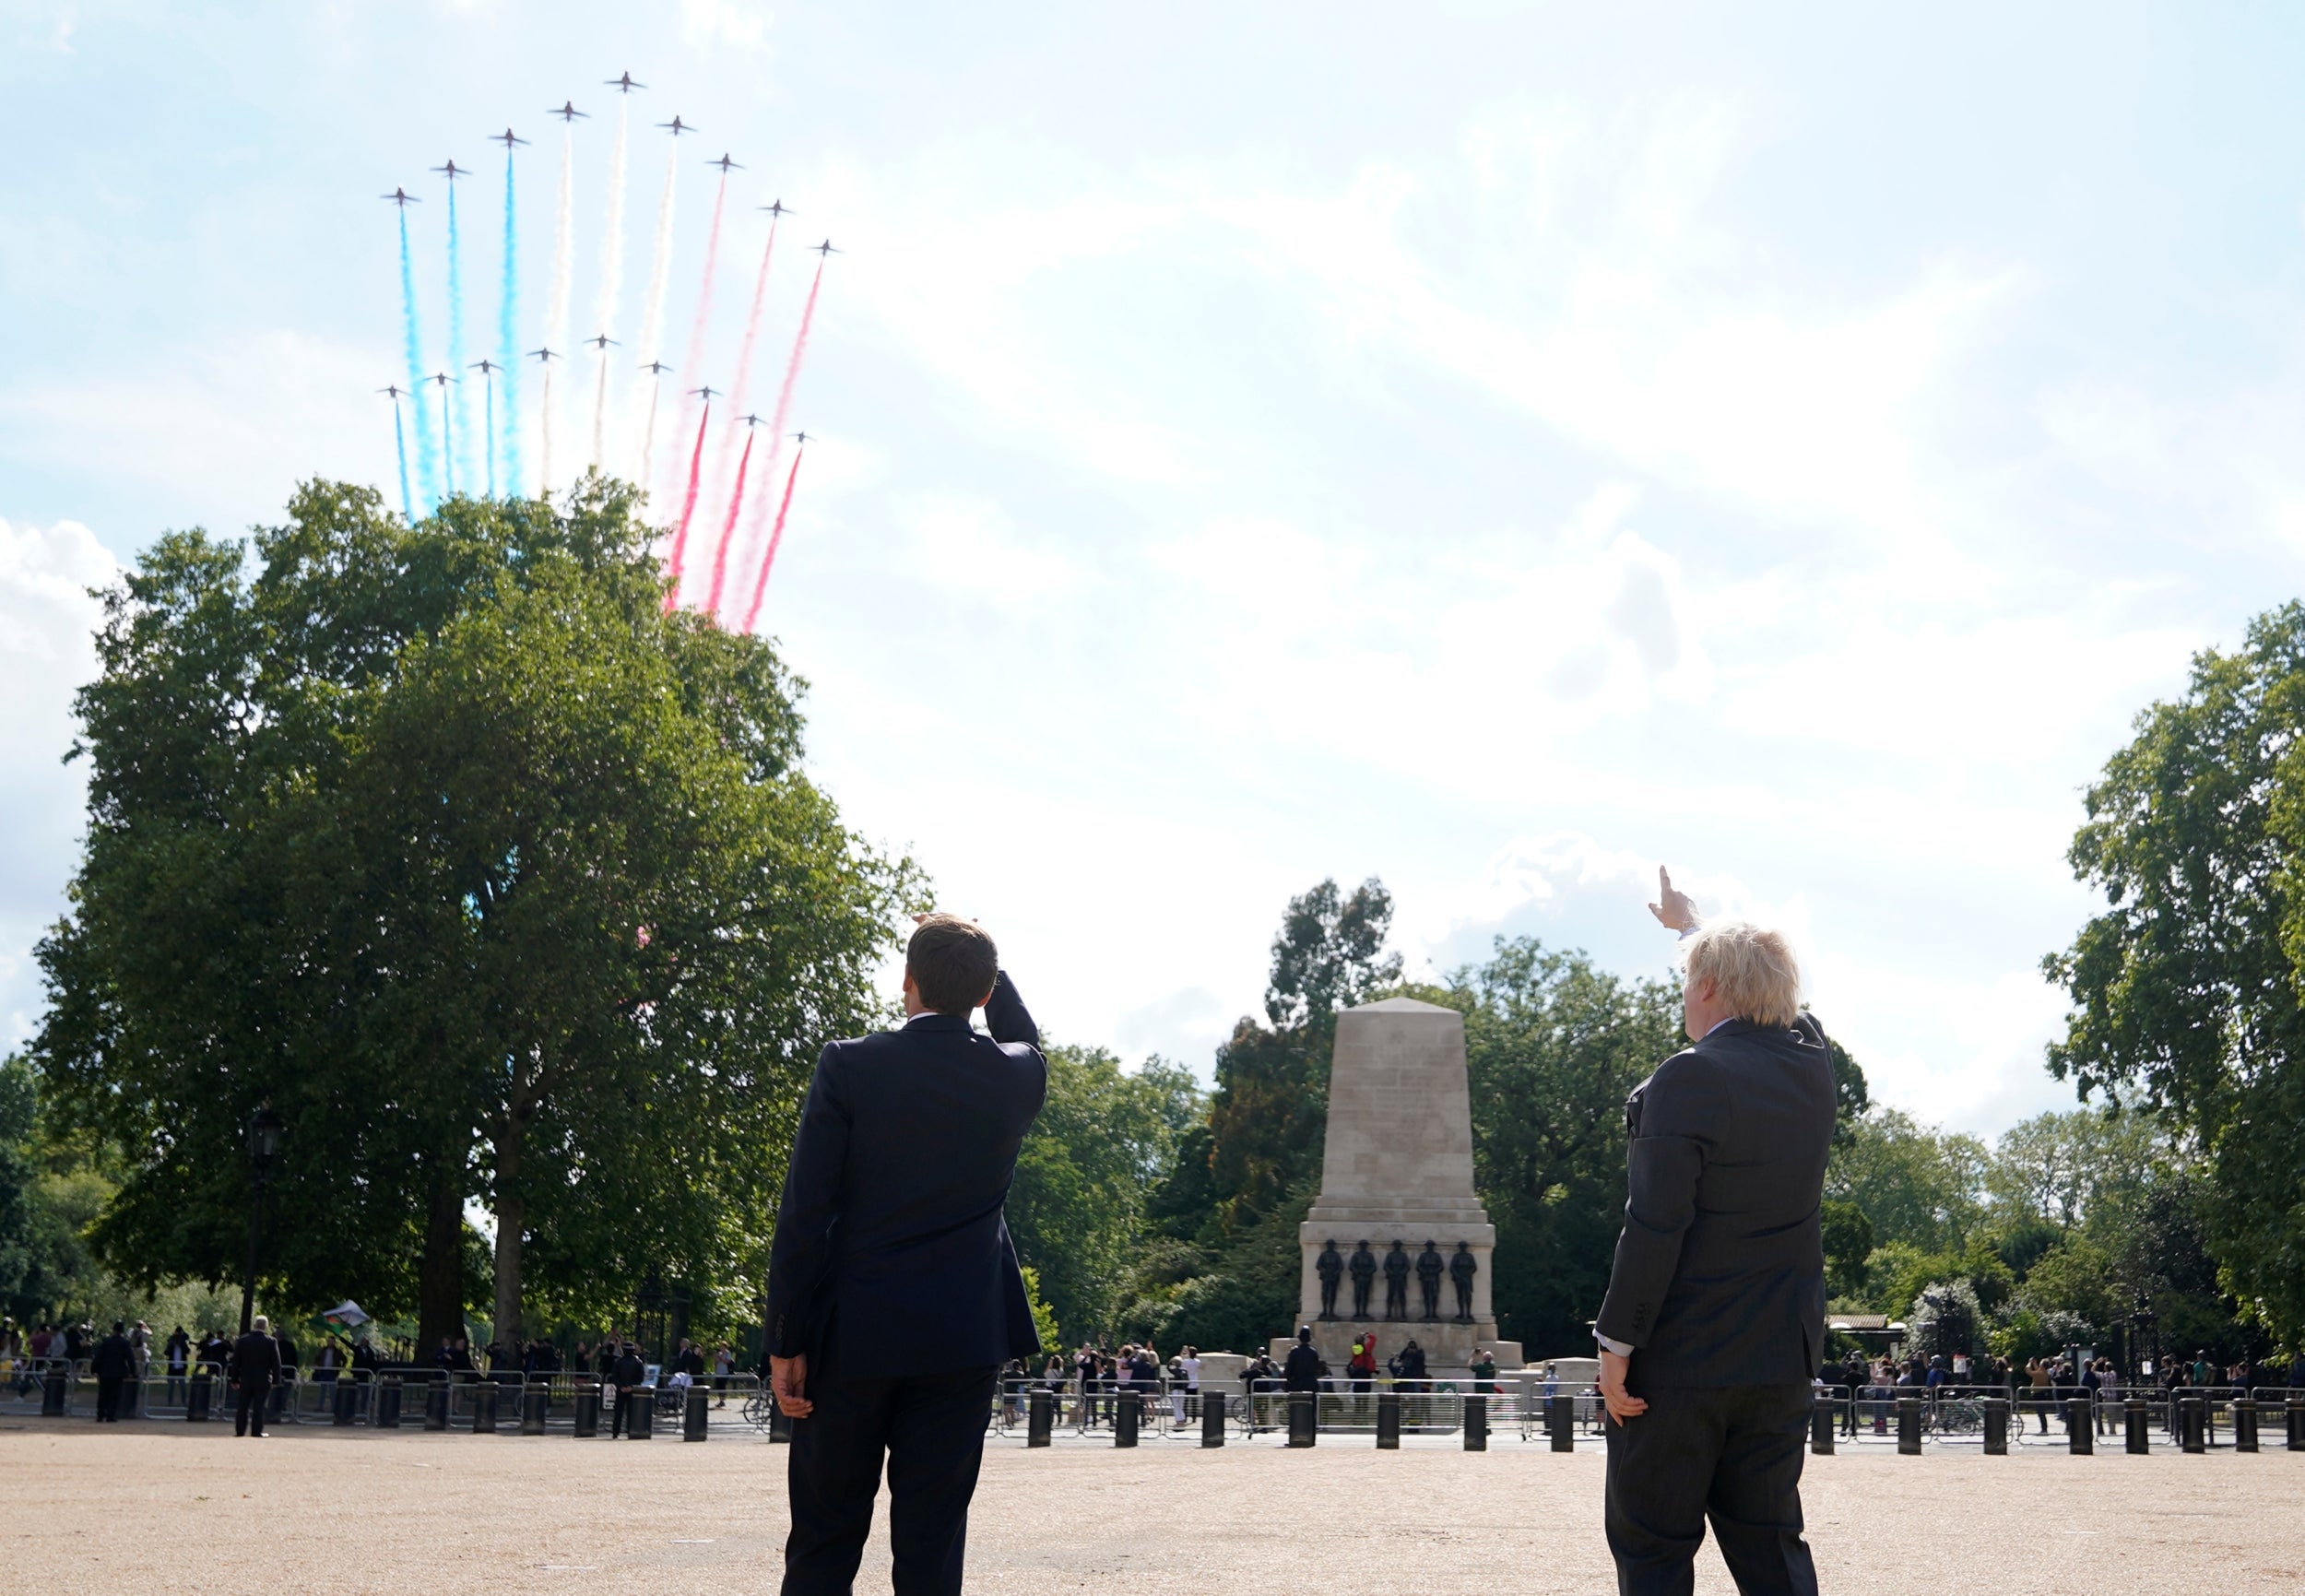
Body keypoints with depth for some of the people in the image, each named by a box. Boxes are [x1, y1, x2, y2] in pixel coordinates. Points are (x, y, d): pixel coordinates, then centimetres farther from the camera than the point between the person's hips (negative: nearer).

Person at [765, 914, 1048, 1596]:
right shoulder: (1018, 1077, 0)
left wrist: (786, 1342, -4)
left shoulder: (849, 1067, -8)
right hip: (963, 1341, 2)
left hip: (853, 1336, -1)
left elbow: (803, 1215, -9)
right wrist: (987, 971, 27)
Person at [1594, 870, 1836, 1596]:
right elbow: (1766, 1001, 28)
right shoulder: (1811, 1061, 4)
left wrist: (1616, 1345, -13)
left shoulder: (1688, 1078, -16)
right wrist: (1689, 924, 43)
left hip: (1679, 1360, -6)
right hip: (1780, 1360, 6)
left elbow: (1655, 1227, -20)